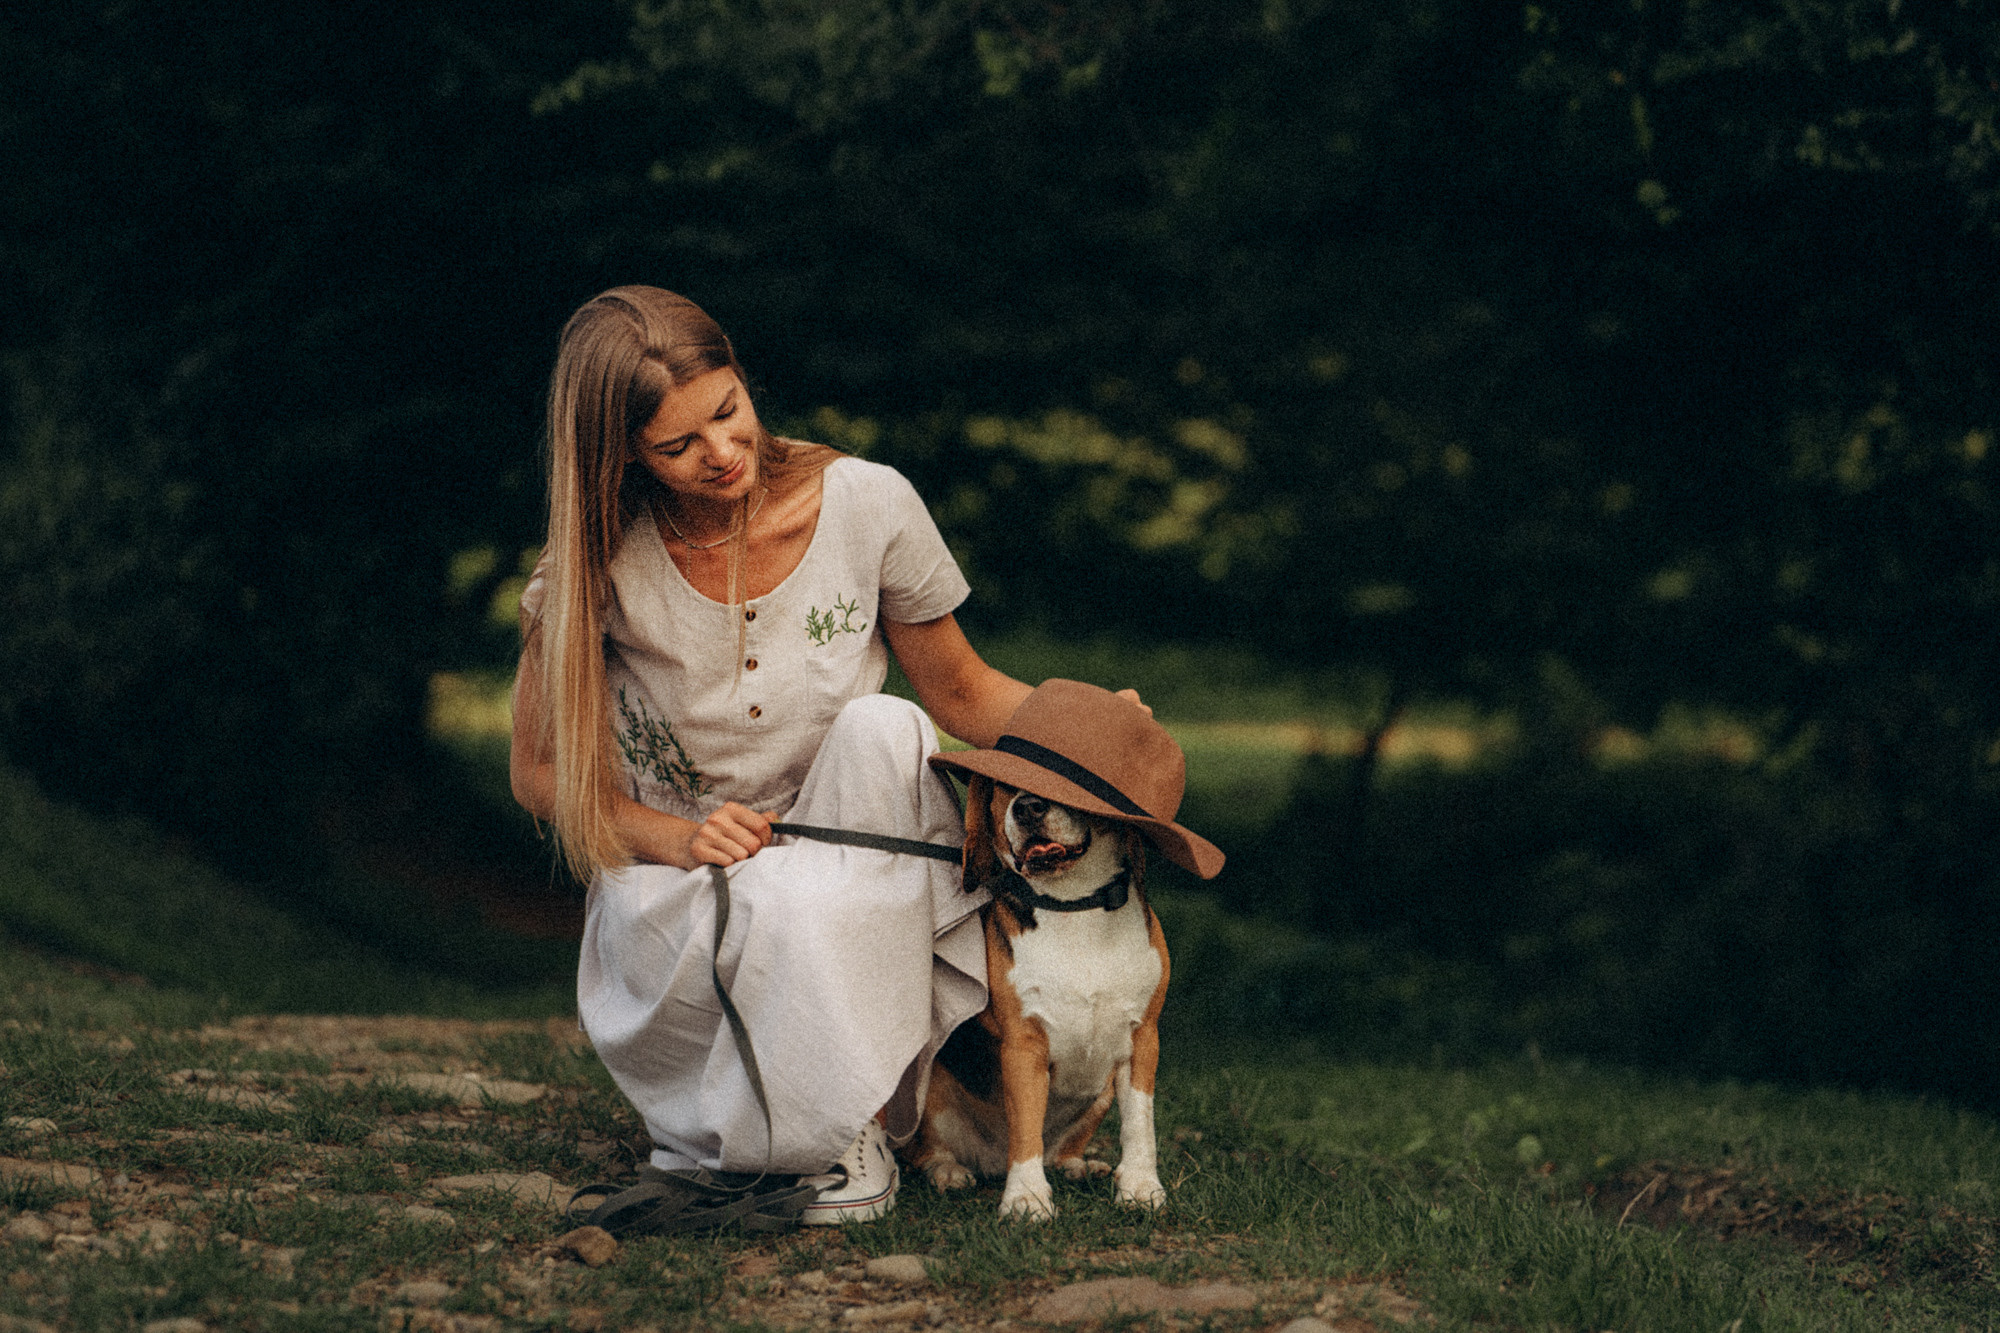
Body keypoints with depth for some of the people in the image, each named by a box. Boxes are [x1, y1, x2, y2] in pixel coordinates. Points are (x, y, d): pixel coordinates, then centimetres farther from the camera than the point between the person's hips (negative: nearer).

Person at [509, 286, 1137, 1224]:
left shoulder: (865, 504, -10)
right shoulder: (602, 563, -12)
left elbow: (960, 695, 4)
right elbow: (540, 770, -2)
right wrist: (678, 837, -20)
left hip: (862, 896, 3)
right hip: (672, 889, -3)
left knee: (884, 727, -31)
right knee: (775, 902, -39)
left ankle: (856, 1120, -24)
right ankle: (712, 1130, -9)